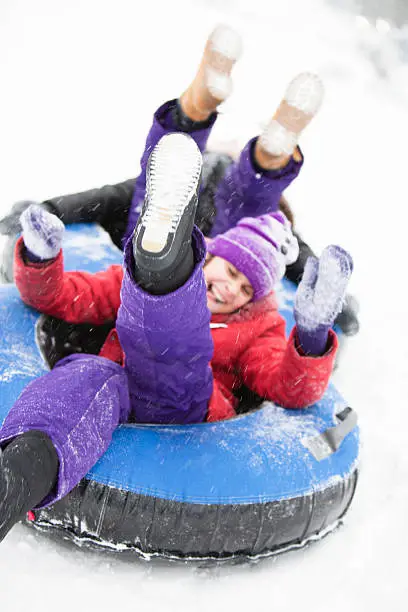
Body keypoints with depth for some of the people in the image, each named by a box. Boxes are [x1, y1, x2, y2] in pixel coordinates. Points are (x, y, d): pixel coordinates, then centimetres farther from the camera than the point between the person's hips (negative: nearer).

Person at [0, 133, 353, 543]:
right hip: (109, 395, 1)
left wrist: (311, 334, -16)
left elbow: (290, 390, 5)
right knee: (91, 374, -37)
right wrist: (40, 258, -2)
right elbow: (62, 296, 21)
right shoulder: (131, 281, 22)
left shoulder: (258, 327, 22)